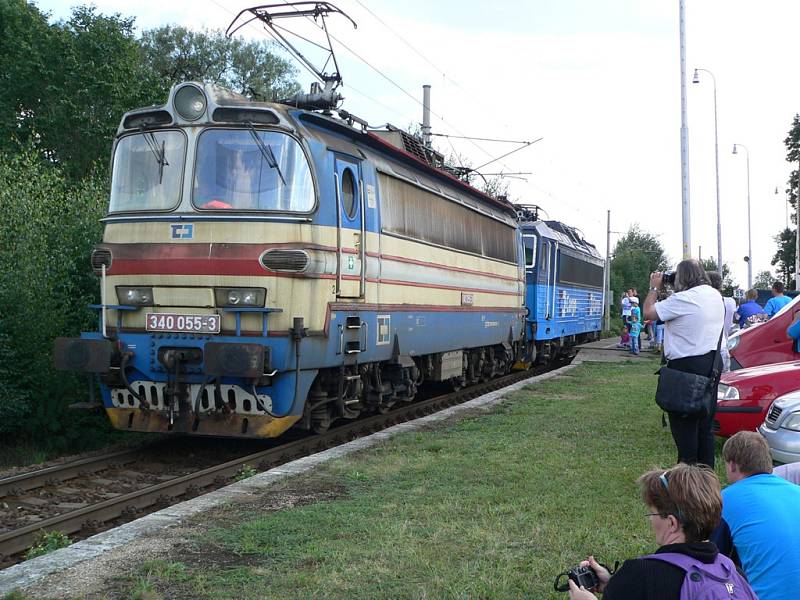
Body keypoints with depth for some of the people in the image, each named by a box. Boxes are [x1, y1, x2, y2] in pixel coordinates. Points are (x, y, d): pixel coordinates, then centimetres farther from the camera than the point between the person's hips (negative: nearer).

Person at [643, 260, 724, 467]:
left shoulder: (683, 299, -19)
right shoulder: (715, 295, 8)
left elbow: (649, 312, -13)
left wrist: (654, 288, 1)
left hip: (686, 365, -8)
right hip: (712, 363, 9)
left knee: (684, 424, -1)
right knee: (705, 421, 16)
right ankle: (707, 469, 24)